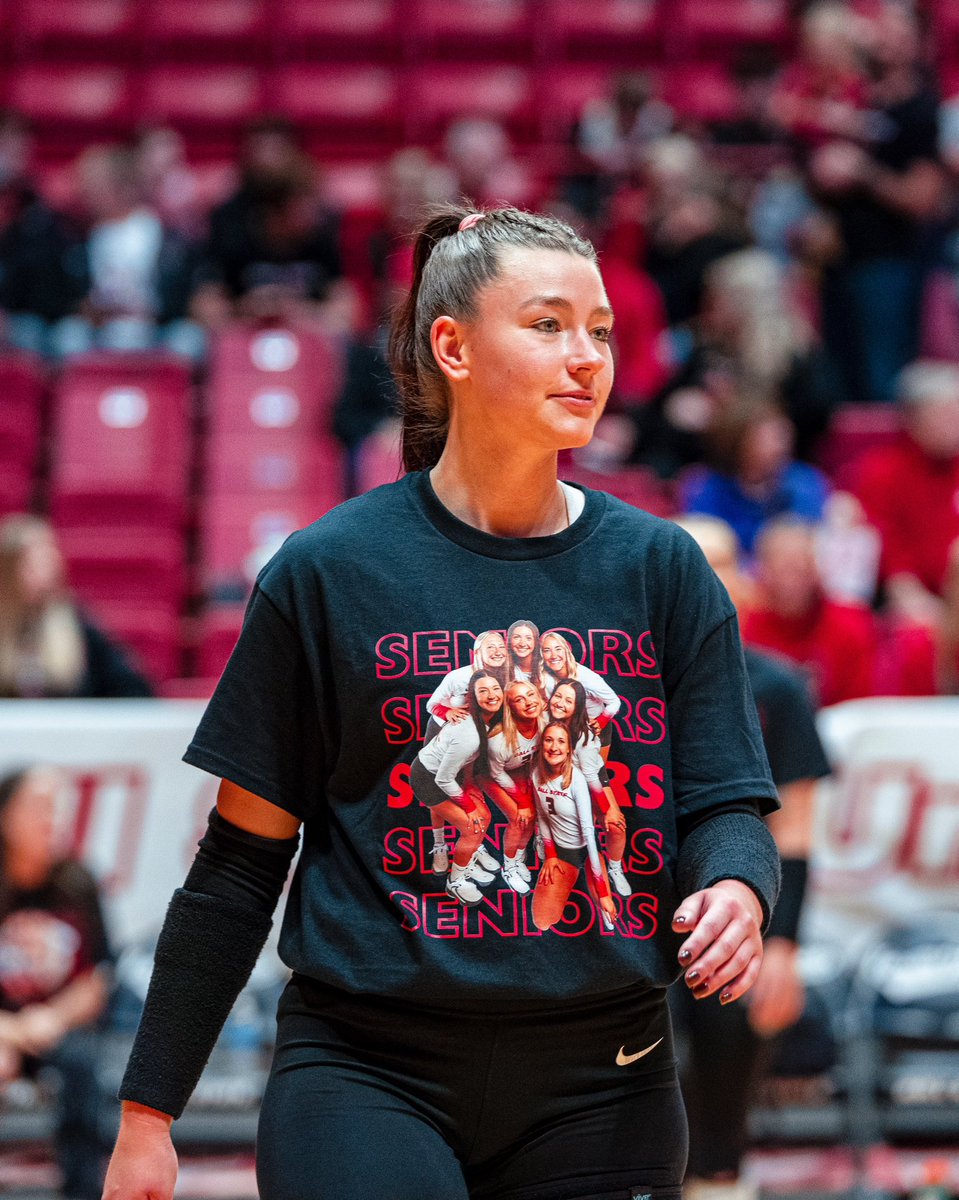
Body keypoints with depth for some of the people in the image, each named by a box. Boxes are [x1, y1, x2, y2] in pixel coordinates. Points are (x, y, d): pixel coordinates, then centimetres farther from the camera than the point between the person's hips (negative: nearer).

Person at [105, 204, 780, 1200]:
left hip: (598, 1097, 3)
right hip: (366, 1073, -3)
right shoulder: (329, 572, 0)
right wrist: (147, 1115, 2)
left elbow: (724, 803, 6)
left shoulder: (661, 569, 7)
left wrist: (734, 890, -19)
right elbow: (242, 857, 3)